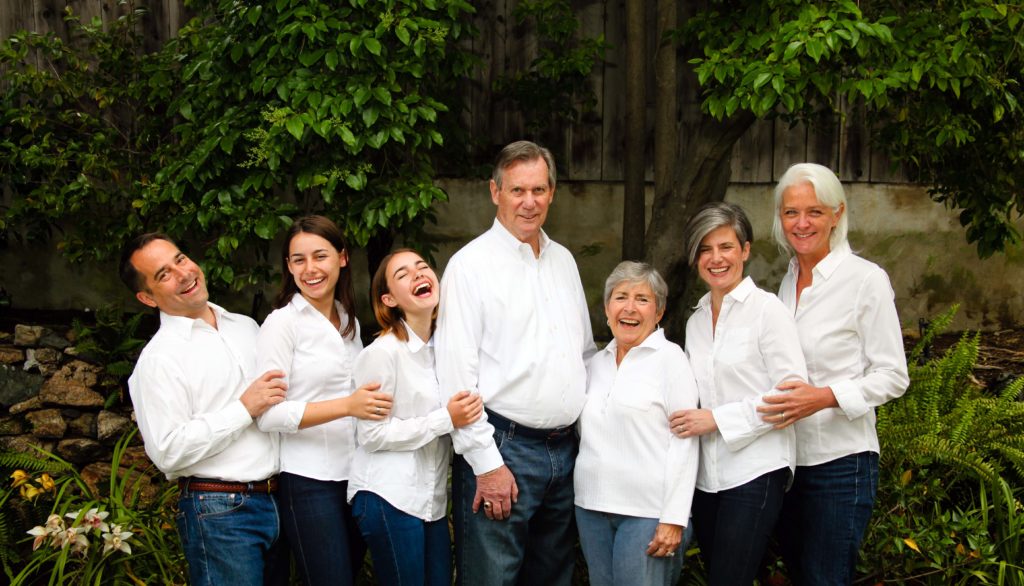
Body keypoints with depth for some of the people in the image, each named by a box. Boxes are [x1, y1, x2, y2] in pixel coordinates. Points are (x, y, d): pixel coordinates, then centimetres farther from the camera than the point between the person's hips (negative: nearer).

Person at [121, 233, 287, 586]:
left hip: (276, 502, 7)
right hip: (219, 512, -6)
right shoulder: (159, 358, -10)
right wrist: (245, 409, -17)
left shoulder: (246, 327, 12)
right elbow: (169, 451, -18)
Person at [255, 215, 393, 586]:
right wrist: (347, 406, -23)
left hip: (355, 473, 7)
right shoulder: (282, 322, -9)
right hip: (308, 482, -6)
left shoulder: (349, 321, 11)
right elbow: (269, 415, -16)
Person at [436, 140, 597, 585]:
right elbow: (457, 373, -12)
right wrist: (486, 463, -16)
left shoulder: (563, 261, 13)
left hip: (565, 448, 6)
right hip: (503, 448, -6)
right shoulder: (472, 264, -7)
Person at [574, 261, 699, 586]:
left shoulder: (670, 358, -5)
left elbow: (683, 442, -10)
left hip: (647, 511, -5)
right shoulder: (596, 363, 12)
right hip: (592, 508, 5)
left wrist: (674, 519, -15)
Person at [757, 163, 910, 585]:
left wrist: (824, 397, -24)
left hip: (839, 460, -6)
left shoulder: (866, 279, -10)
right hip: (786, 458, 7)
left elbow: (892, 376, -12)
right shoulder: (788, 281, 9)